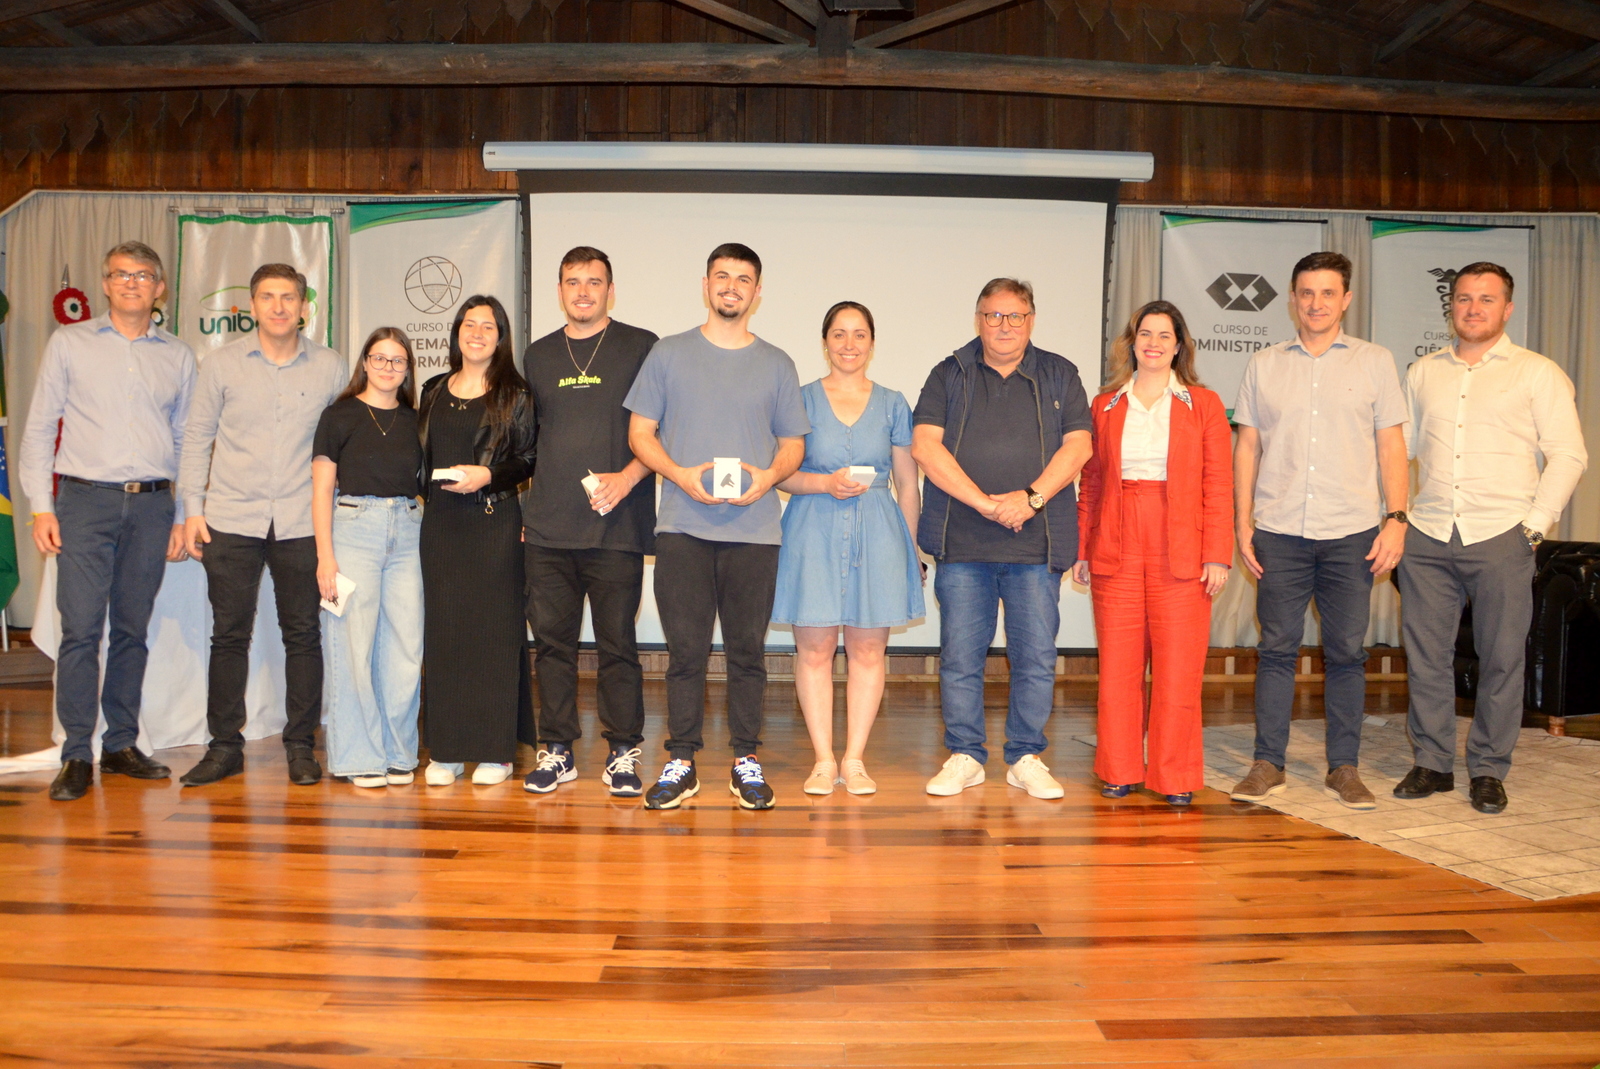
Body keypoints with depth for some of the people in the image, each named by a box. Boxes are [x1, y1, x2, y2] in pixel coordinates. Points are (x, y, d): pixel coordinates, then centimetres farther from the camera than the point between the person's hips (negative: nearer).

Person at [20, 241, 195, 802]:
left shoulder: (178, 356, 12)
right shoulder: (69, 343, 8)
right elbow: (38, 428, 6)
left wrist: (183, 516, 9)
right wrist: (41, 506, -2)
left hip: (151, 506, 2)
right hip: (85, 502, -2)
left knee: (133, 629, 6)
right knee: (81, 629, -6)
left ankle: (121, 745, 16)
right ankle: (77, 756, 1)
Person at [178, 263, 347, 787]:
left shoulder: (330, 367, 5)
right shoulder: (221, 364, 5)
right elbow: (197, 438, 9)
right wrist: (192, 508, 3)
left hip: (303, 523, 0)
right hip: (230, 521, 0)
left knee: (303, 634, 3)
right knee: (229, 635, 4)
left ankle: (301, 745, 14)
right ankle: (225, 745, 15)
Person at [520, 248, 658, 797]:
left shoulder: (641, 347, 4)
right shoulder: (538, 355, 17)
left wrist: (628, 476, -13)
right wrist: (522, 507, 14)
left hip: (616, 525, -3)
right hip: (547, 528, 4)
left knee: (617, 643, 0)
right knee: (552, 640, 6)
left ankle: (623, 753, 11)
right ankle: (556, 750, 17)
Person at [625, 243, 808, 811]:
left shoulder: (776, 364, 13)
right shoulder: (668, 354, 10)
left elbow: (793, 443, 13)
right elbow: (640, 432, 7)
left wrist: (769, 475, -8)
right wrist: (680, 474, -11)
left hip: (754, 527, 1)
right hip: (683, 527, -1)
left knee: (748, 648, 3)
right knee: (685, 648, 0)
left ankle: (746, 760, 14)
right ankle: (681, 762, 10)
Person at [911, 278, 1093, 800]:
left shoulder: (1059, 376, 12)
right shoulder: (950, 375, 9)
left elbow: (1077, 444, 2)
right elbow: (925, 445, -3)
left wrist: (1030, 498, -12)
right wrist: (985, 503, -11)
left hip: (1036, 544, 1)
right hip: (962, 542, 0)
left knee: (1036, 658, 3)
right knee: (960, 657, 3)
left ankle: (1026, 757, 17)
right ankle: (965, 756, 16)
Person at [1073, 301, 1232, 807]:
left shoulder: (1203, 404, 6)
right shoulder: (1105, 405, 12)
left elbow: (1218, 486, 2)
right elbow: (1091, 483, 11)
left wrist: (1218, 555, -6)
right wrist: (1082, 549, 5)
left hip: (1180, 553, -2)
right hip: (1117, 551, 2)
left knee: (1178, 669, 1)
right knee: (1118, 666, 5)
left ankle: (1175, 777, 13)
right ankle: (1119, 771, 17)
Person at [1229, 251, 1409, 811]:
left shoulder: (1375, 361, 9)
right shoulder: (1264, 365, 10)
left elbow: (1391, 446, 7)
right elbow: (1247, 447, 10)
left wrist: (1396, 519, -3)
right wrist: (1242, 523, 3)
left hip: (1352, 533, 0)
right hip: (1278, 532, 0)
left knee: (1346, 652, 3)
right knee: (1276, 648, 2)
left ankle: (1344, 768, 14)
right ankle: (1268, 764, 10)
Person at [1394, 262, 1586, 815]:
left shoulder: (1538, 373, 6)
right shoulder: (1422, 373, 15)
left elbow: (1568, 453, 2)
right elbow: (1400, 447, 17)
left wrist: (1536, 523, -7)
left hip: (1501, 538, -2)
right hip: (1427, 536, 3)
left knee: (1501, 657, 1)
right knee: (1426, 654, 4)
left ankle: (1489, 769, 14)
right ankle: (1432, 763, 15)